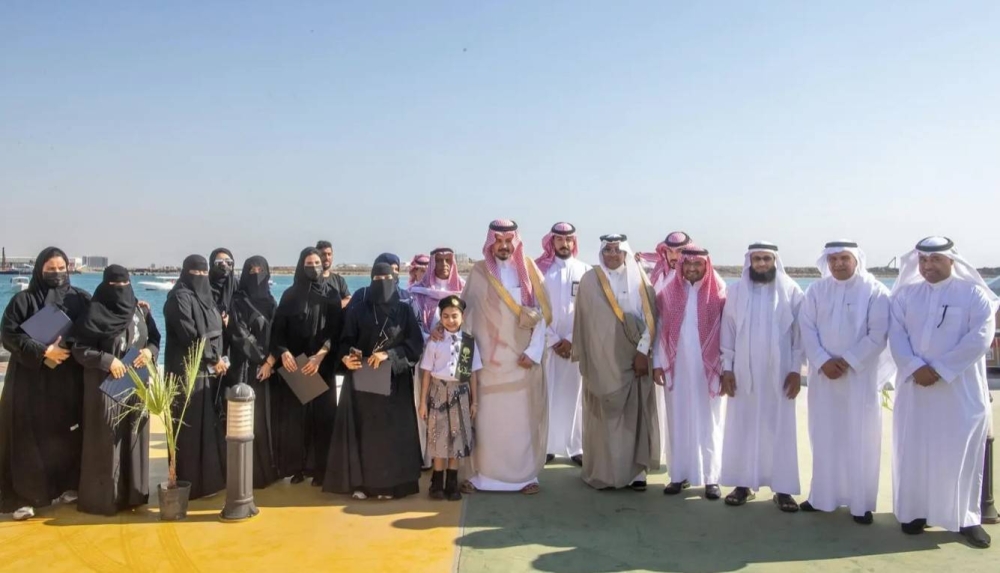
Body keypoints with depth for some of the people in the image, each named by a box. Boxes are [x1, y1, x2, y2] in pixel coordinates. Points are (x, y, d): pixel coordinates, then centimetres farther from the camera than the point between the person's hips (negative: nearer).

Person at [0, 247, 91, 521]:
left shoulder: (80, 298, 7)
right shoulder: (23, 300, -2)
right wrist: (43, 351, -19)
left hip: (70, 380, 3)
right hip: (31, 380, -3)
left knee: (68, 433, 9)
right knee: (29, 437, -1)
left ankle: (68, 485, 23)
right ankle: (22, 496, 6)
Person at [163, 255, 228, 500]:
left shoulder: (206, 297, 17)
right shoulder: (179, 297, -8)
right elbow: (189, 335, -16)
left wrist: (221, 359, 3)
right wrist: (214, 358, -10)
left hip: (209, 372, 8)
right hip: (188, 372, -8)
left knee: (210, 426, 10)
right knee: (190, 429, -5)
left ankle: (208, 478, 18)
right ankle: (189, 483, 3)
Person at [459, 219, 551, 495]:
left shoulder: (529, 270, 3)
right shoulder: (479, 273, 3)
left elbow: (542, 313, 0)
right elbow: (466, 312, 2)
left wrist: (534, 351, -7)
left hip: (523, 357, 0)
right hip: (490, 359, 0)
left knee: (523, 418, 4)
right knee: (488, 418, 2)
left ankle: (526, 475, 13)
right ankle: (485, 475, 12)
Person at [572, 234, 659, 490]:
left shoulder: (639, 279, 5)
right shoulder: (590, 280, 2)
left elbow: (650, 316, 0)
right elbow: (584, 320, 3)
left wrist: (643, 350, -10)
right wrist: (582, 356, 0)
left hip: (634, 357, 1)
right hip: (603, 357, -1)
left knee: (635, 413, 2)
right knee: (605, 414, 2)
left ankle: (636, 470, 9)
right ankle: (604, 471, 9)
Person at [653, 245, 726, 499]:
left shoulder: (718, 293, -2)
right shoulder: (669, 293, 4)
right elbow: (660, 330, 6)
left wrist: (727, 367, -7)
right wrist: (657, 363, 2)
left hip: (708, 369, -2)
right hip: (677, 369, 2)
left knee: (708, 423, 5)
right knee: (679, 422, 7)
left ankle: (711, 478, 13)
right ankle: (679, 475, 15)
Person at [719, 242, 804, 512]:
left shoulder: (791, 291, -1)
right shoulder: (736, 291, 2)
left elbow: (800, 333, 0)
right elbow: (728, 331, 3)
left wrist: (796, 370, -5)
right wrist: (726, 368, -1)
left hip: (779, 372, -1)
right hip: (743, 372, 1)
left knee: (780, 429, 4)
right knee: (742, 428, 5)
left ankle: (782, 488, 12)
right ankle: (743, 483, 15)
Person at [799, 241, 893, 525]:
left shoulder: (875, 291, -3)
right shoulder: (816, 290, 5)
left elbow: (878, 334, -9)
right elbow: (807, 328, 1)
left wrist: (848, 361, -14)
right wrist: (823, 361, -12)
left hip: (861, 376, -3)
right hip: (823, 375, 3)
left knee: (860, 440, 2)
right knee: (824, 437, 8)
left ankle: (861, 503, 12)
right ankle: (823, 496, 20)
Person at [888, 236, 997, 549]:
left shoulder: (973, 294, -1)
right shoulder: (906, 294, 7)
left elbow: (980, 338, -10)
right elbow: (897, 335, 0)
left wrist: (939, 369, -15)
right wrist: (915, 367, -16)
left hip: (960, 389, -2)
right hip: (914, 387, 3)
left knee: (961, 452, 3)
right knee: (914, 450, 6)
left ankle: (966, 517, 15)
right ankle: (916, 511, 17)